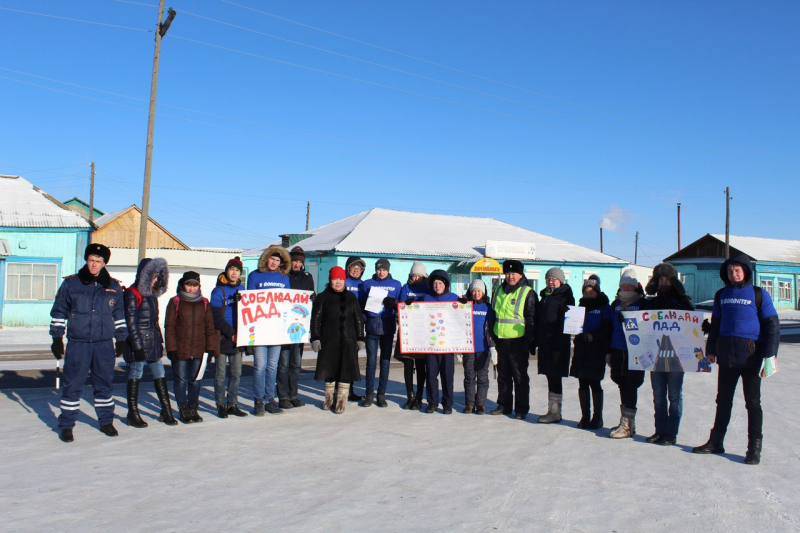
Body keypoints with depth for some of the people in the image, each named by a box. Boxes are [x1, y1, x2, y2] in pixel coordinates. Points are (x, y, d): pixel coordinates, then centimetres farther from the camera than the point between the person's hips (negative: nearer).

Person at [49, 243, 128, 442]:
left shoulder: (113, 286, 7)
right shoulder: (71, 284, 0)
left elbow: (119, 315, 15)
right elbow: (59, 312, 6)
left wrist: (121, 339, 14)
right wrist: (57, 338, 4)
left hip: (104, 345, 2)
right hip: (77, 344, -2)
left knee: (104, 384, 11)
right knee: (72, 385, 1)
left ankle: (106, 421, 25)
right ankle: (66, 425, 13)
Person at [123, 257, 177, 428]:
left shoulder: (151, 293, 14)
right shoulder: (132, 294, -10)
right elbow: (131, 323, -14)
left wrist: (159, 340, 14)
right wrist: (137, 346, -17)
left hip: (153, 341, 7)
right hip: (138, 342, -7)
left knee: (159, 374, 7)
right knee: (135, 375, 2)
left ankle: (166, 410, 12)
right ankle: (133, 413, 13)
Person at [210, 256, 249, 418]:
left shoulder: (241, 290, 11)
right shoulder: (218, 291, -3)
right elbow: (216, 318, -9)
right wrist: (231, 333, -13)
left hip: (238, 338, 5)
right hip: (222, 338, -4)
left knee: (236, 373, 7)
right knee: (220, 373, 2)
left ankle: (232, 404, 15)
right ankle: (221, 406, 10)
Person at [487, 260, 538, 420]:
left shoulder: (528, 294, -5)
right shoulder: (499, 292, 12)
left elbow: (531, 319, -7)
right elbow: (492, 315, 20)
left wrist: (528, 341, -13)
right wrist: (493, 336, 13)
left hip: (518, 342, -5)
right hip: (501, 341, 6)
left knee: (520, 377, 1)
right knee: (503, 376, 13)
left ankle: (521, 409, 9)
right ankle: (504, 405, 23)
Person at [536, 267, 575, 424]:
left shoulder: (565, 298, -8)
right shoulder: (544, 297, 16)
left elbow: (565, 323, -15)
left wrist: (558, 346, -20)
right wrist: (538, 341, 11)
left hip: (557, 343, -7)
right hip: (545, 343, 7)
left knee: (554, 377, -4)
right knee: (550, 376, 11)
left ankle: (555, 413, 2)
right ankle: (552, 411, 18)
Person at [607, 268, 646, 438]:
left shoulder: (643, 304, -2)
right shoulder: (616, 304, 13)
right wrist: (608, 351, 15)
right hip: (617, 351, 5)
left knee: (630, 387, -6)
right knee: (623, 386, 11)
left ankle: (627, 426, -3)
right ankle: (627, 422, 22)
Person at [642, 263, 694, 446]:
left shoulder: (681, 301, 1)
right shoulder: (651, 302, 12)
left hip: (676, 354, -4)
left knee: (674, 395, 2)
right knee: (658, 395, 9)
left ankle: (671, 433, 7)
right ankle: (660, 430, 17)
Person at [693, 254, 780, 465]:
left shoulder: (759, 294, -2)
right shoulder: (721, 295, 10)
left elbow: (772, 326, -3)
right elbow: (715, 324, 18)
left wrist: (769, 354, -11)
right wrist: (710, 349, 14)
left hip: (751, 356, -4)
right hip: (726, 355, 4)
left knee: (752, 402, 4)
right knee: (723, 400, 12)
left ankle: (754, 448, 11)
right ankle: (716, 441, 21)